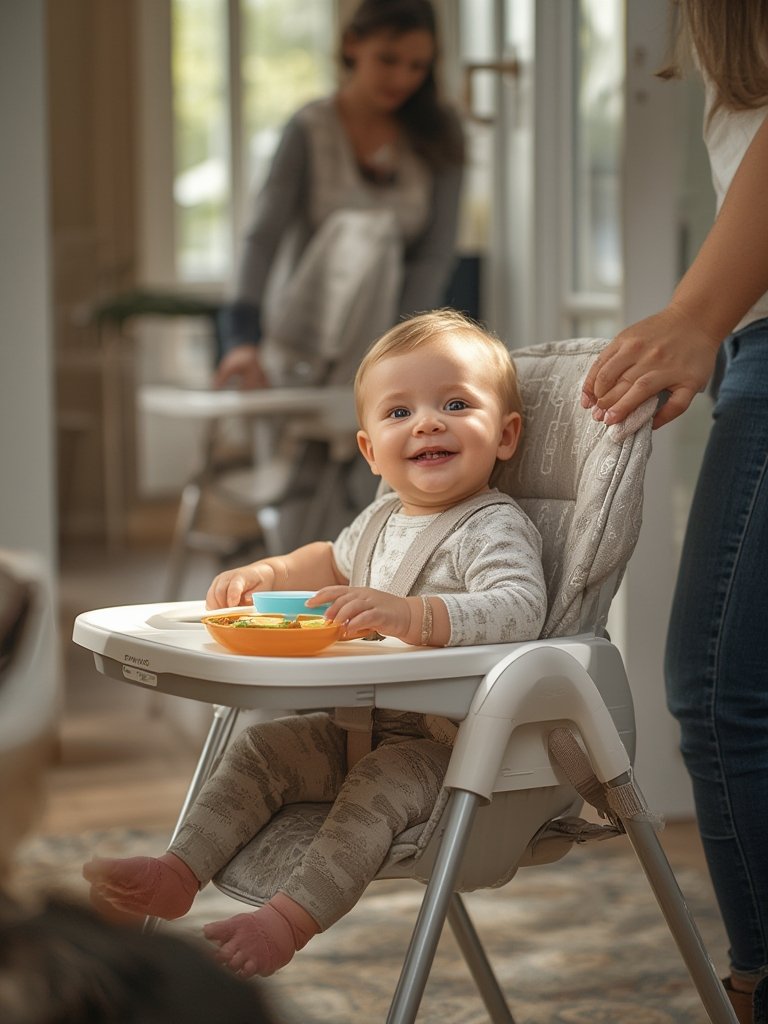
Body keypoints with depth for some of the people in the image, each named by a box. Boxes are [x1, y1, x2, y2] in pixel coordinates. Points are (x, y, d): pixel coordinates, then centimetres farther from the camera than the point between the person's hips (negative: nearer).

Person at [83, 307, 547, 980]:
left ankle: (293, 918, -38)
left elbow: (518, 612, -36)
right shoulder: (383, 519, 14)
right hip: (360, 727, 9)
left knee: (379, 788, -33)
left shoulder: (497, 529, -15)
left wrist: (408, 613, -47)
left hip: (446, 742, -9)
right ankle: (180, 873, 3)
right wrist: (264, 575, 21)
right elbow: (334, 560, 38)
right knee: (260, 750, 4)